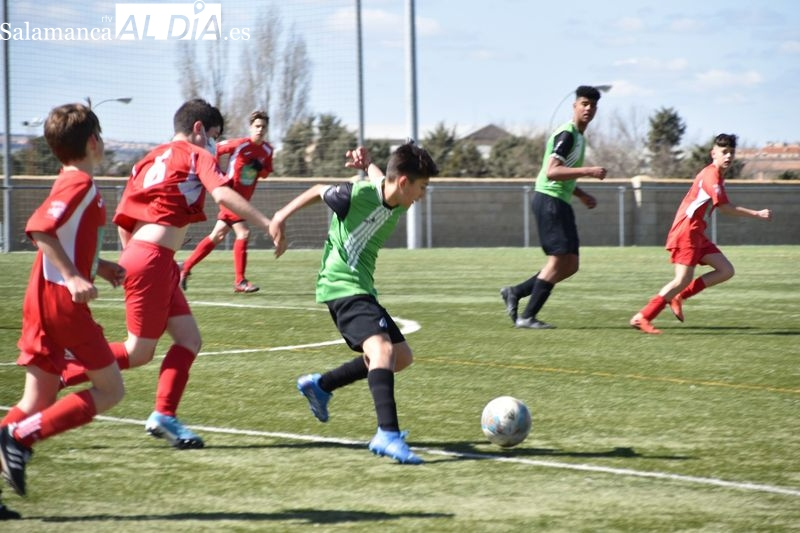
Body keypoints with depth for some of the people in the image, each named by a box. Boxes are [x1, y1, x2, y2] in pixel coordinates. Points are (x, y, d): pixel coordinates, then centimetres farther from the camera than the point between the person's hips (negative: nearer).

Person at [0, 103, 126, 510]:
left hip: (42, 303, 9)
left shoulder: (69, 183, 17)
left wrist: (98, 267, 21)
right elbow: (39, 228, -25)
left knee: (39, 401, 9)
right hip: (62, 300, -9)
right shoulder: (81, 183, -12)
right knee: (109, 390, -2)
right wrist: (73, 277, -29)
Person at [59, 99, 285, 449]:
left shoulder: (148, 160, 22)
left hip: (137, 254, 9)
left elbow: (123, 222, 20)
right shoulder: (197, 156, 0)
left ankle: (164, 416, -2)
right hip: (154, 259, -9)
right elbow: (223, 195, -19)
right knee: (139, 353, -1)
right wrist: (268, 224, -21)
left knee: (189, 338, 6)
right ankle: (58, 376, 2)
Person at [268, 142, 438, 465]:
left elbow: (379, 181, 24)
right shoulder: (357, 194, -18)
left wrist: (367, 165, 5)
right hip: (342, 284, -9)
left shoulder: (398, 205, 2)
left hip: (363, 288, 9)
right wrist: (283, 216, 7)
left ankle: (320, 386, 25)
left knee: (401, 357, 14)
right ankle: (388, 435, -40)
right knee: (382, 348, -28)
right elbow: (319, 192, -1)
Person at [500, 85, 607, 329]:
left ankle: (515, 292, 12)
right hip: (549, 200, -10)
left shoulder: (578, 136, 19)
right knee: (558, 260, -12)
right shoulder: (566, 134, -13)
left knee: (570, 265, 7)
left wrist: (581, 195, 19)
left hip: (561, 203, 10)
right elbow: (551, 172, -23)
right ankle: (527, 316, -9)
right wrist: (588, 171, -26)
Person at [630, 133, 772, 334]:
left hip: (697, 234, 10)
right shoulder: (711, 175, -15)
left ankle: (678, 297, 4)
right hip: (686, 232, -10)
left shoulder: (717, 175, 16)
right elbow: (725, 207, -20)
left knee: (726, 271, 2)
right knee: (683, 279, -15)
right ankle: (642, 317, -10)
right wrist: (757, 214, -18)